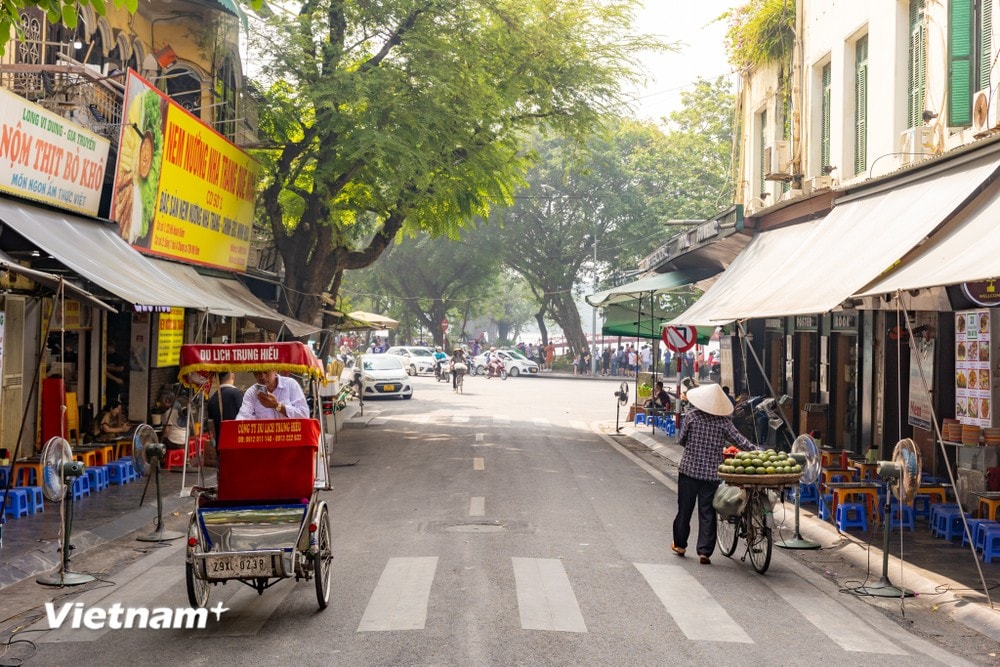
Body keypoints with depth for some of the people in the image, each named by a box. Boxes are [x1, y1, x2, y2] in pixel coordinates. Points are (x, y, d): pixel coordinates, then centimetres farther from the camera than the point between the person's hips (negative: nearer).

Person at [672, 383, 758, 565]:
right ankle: (705, 551, 1)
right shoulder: (724, 421, -5)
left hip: (689, 469, 0)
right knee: (707, 512, 5)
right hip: (712, 473, 0)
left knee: (685, 508, 13)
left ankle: (680, 544, 26)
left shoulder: (692, 415, -6)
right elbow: (739, 441, -7)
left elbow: (681, 440, 0)